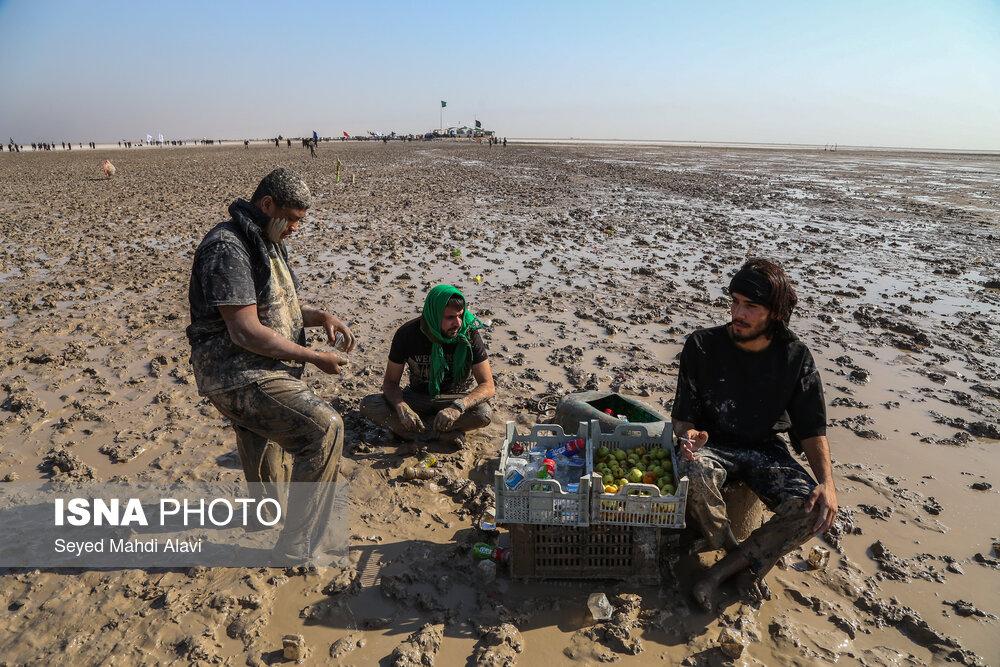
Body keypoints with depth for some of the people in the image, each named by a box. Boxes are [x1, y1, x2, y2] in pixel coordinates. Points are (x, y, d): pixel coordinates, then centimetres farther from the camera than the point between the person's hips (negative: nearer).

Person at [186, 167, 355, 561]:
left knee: (267, 480, 22)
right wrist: (314, 358, -18)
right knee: (324, 427, -21)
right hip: (239, 376, -10)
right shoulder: (228, 248, -18)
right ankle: (297, 540, -10)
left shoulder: (267, 242, 14)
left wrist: (320, 316, 5)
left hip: (261, 373, 10)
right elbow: (246, 331, -24)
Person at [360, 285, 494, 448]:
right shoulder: (407, 334, -17)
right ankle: (442, 436, -26)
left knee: (484, 414, -34)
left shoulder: (469, 335, -20)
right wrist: (402, 408, -32)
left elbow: (488, 386, -21)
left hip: (455, 397, -1)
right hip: (418, 397, 2)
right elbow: (390, 382, -9)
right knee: (368, 405, -22)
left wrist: (457, 407, -41)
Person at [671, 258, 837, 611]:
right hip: (714, 443, -1)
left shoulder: (795, 356, -5)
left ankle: (721, 570, -15)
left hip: (766, 447, 2)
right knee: (694, 474, -37)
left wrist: (827, 482, -17)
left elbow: (812, 430, -1)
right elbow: (683, 415, -6)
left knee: (814, 510, -26)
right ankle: (743, 560, -11)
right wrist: (688, 436, -31)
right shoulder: (703, 346, -9)